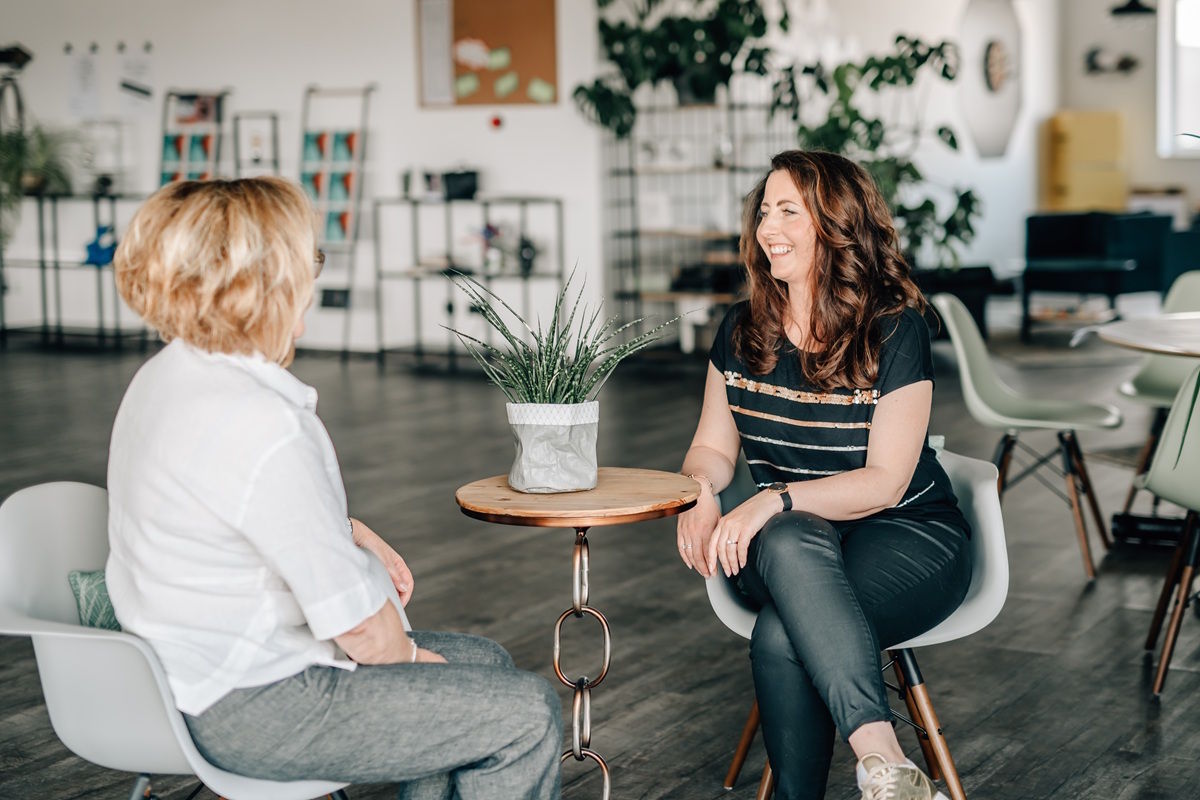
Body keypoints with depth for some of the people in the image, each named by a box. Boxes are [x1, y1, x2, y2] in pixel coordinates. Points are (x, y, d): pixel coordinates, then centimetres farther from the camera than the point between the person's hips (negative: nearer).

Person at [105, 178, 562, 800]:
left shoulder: (166, 376, 3)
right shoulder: (259, 426, -29)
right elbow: (359, 625, -23)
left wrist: (355, 535, 10)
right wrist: (407, 655, -3)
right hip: (253, 710, -10)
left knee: (484, 662, 20)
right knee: (529, 713, -5)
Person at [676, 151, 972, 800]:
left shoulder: (894, 331, -10)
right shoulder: (743, 332, 6)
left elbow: (884, 481, -14)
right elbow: (713, 448, 12)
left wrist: (776, 500, -28)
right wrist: (700, 493, -12)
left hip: (907, 535, -4)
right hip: (795, 541, 4)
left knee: (781, 639, -34)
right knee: (788, 543, -36)